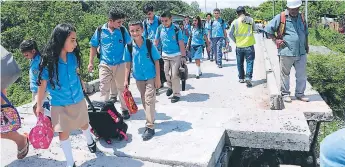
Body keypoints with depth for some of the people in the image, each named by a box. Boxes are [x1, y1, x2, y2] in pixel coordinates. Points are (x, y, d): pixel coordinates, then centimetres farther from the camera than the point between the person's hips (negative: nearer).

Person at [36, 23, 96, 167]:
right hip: (59, 104, -3)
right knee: (63, 132, 7)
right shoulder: (49, 61, -21)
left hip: (78, 100, 3)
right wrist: (39, 105, -5)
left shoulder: (73, 56, -11)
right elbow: (42, 84, -12)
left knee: (83, 124, 23)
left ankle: (90, 141, 55)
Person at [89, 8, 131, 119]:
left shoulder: (123, 30, -5)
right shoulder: (100, 30, -4)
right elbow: (93, 46, 5)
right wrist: (91, 62, 3)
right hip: (105, 64, 0)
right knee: (103, 89, 6)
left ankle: (125, 109, 27)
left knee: (122, 88, 12)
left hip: (120, 64, 0)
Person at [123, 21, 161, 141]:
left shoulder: (149, 44, -13)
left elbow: (156, 62, -8)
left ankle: (150, 127, -2)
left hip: (151, 78, -4)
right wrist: (126, 80, 0)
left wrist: (158, 78, -10)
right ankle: (150, 119, 35)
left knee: (149, 100, -7)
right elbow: (128, 64, 2)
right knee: (144, 101, 16)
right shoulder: (129, 47, -5)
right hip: (138, 79, 4)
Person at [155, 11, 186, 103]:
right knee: (166, 73, 11)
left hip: (176, 55, -3)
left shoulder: (176, 29, -11)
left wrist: (183, 56, -10)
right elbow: (156, 41, 8)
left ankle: (176, 94, 9)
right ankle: (170, 87, 38)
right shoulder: (160, 29, -2)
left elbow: (181, 43, -8)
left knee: (174, 75, -3)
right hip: (165, 55, 4)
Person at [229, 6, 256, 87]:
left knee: (240, 63, 15)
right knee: (249, 62, 1)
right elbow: (254, 28, 12)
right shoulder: (250, 20, -4)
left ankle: (241, 78, 24)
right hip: (249, 45, -1)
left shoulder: (235, 22, -6)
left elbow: (230, 34, -3)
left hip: (239, 46, 1)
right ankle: (248, 78, -15)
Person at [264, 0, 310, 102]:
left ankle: (300, 93, 23)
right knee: (285, 74, 6)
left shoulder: (301, 18, 12)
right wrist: (276, 40, -8)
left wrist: (306, 45, 17)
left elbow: (306, 33, 27)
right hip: (286, 52, -5)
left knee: (302, 75, 9)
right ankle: (285, 94, 20)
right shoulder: (280, 17, -5)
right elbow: (268, 29, -1)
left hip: (301, 53, 5)